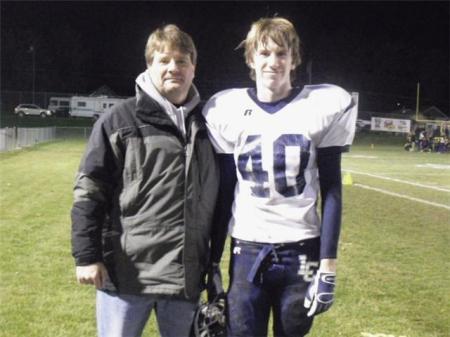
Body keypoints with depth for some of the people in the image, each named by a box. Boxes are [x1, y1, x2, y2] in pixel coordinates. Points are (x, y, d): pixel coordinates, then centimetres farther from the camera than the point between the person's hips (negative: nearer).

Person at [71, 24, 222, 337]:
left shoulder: (206, 125, 11)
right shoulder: (119, 121, -1)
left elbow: (220, 198, 15)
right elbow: (90, 191, -3)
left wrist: (215, 259, 15)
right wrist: (86, 256, -9)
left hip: (186, 274, 4)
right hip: (127, 272, -3)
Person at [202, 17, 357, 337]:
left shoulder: (323, 107, -4)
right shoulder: (227, 110, 0)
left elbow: (331, 191, -1)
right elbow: (224, 192, 6)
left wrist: (328, 265, -6)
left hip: (302, 252, 0)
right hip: (247, 251, 1)